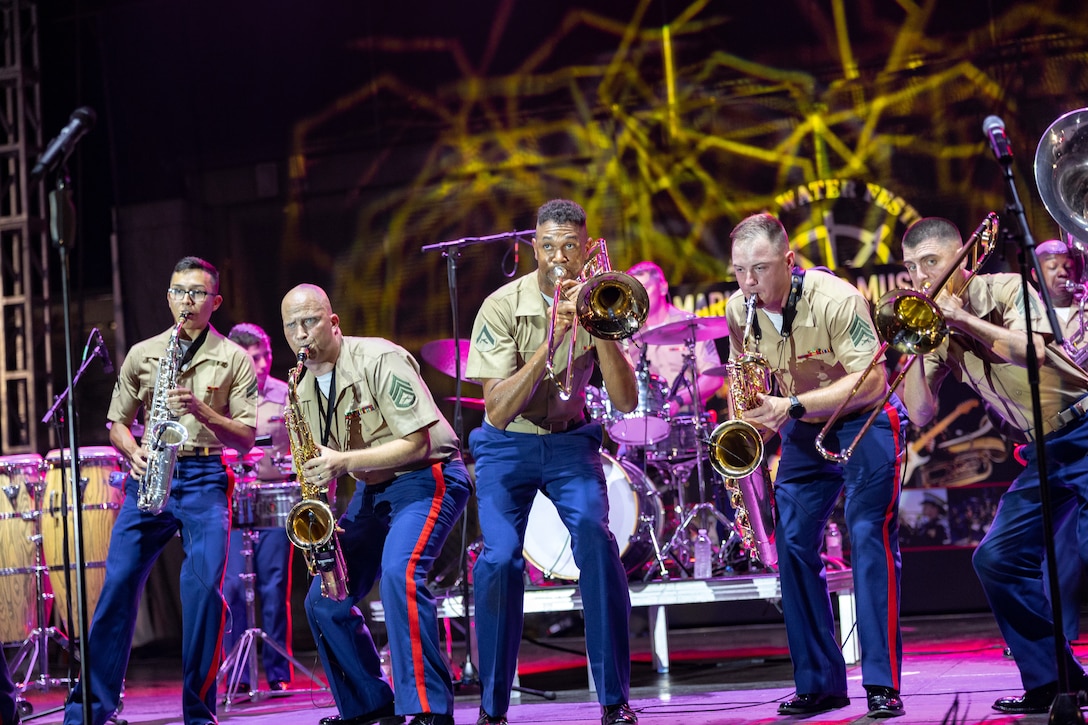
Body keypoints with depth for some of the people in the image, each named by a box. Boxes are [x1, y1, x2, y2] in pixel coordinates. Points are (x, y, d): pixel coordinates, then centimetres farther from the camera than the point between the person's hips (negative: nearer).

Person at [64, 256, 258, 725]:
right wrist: (134, 452, -4)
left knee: (204, 587, -13)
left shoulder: (235, 361, 7)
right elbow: (117, 423, 18)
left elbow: (245, 440, 2)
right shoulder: (141, 355, 14)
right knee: (118, 583, -6)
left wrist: (200, 410, -13)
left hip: (205, 478, -2)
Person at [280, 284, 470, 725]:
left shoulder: (378, 360, -18)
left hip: (426, 478, -8)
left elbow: (417, 443, -23)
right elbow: (320, 462, 13)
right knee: (324, 601, 4)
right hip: (374, 490, 8)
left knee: (399, 570, -33)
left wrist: (344, 462, -30)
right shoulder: (305, 391, 4)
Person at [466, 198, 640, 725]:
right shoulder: (502, 307, -15)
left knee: (595, 538, -23)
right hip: (507, 446, -1)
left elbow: (626, 402, -16)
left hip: (569, 440, 1)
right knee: (500, 557, -19)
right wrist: (551, 340, -30)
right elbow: (499, 412, -22)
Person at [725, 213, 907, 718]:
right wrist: (753, 410, -13)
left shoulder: (835, 299, -26)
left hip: (865, 421, -6)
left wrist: (793, 406, -38)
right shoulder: (738, 310, -7)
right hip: (803, 431, 6)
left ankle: (883, 684, -18)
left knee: (869, 534, -19)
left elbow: (871, 382, -30)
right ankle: (819, 683, 7)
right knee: (793, 545, -1)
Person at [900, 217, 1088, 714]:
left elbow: (1032, 351, -28)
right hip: (1044, 451, 7)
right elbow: (920, 414, -1)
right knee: (996, 559, -1)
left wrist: (961, 317, -23)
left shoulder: (1005, 289, -9)